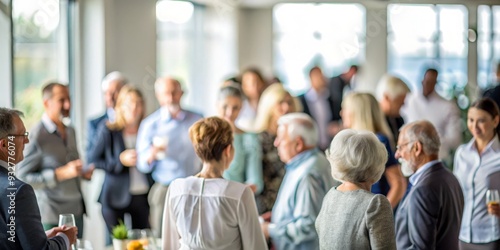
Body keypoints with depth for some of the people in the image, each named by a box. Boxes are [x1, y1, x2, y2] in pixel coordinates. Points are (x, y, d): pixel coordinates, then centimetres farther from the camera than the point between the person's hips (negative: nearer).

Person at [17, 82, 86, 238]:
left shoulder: (70, 132, 12)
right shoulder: (37, 136, -12)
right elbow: (23, 178, -15)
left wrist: (83, 172, 4)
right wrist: (61, 174, -21)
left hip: (76, 212, 7)